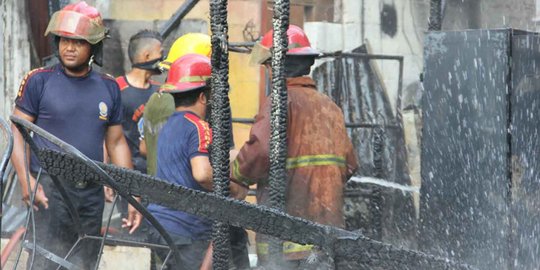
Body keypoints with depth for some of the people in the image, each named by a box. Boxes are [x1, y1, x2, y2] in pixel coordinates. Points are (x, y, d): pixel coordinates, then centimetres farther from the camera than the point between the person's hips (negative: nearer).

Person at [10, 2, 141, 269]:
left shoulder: (109, 87, 10)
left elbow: (116, 142, 16)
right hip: (49, 190, -5)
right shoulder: (38, 81, -2)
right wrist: (26, 179, -18)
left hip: (92, 194, 5)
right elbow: (17, 131, -3)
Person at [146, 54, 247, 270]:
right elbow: (202, 173, -27)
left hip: (158, 226, 9)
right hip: (186, 231, -9)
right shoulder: (198, 127, -13)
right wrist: (234, 190, -11)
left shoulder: (168, 126, 16)